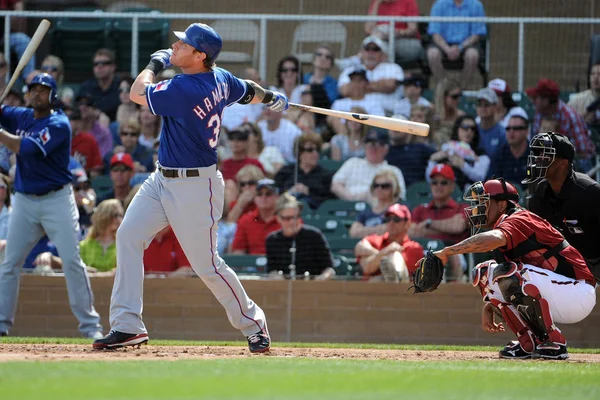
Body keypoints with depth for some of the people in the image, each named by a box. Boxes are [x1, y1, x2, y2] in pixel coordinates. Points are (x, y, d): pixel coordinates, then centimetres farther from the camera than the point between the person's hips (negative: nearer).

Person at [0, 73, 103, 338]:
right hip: (24, 201, 5)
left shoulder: (59, 124, -12)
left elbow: (25, 148, -22)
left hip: (57, 199, -5)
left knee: (72, 261, -8)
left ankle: (90, 325, -4)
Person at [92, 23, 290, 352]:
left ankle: (252, 324, 19)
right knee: (128, 236, 1)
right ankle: (127, 326, 1)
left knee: (206, 263, -1)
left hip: (193, 187, -10)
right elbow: (250, 93, 21)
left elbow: (137, 94, -14)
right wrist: (271, 98, 43)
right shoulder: (221, 79, 1)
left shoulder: (184, 90, -26)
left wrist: (154, 64, 3)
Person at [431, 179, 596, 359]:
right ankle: (529, 343, 3)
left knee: (508, 273, -29)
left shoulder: (520, 220, -13)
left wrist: (447, 251, -39)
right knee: (486, 272, 5)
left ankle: (554, 344, -19)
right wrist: (488, 307, 3)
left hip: (578, 294, -10)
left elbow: (494, 238, -38)